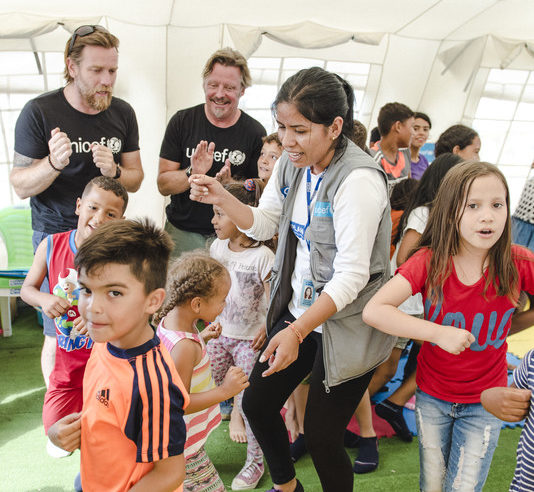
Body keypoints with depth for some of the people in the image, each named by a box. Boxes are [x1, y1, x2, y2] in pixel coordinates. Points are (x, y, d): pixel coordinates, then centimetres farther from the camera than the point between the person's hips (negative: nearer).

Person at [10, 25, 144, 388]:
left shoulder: (123, 113, 2)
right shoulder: (39, 112, -10)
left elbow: (136, 179, 6)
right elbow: (20, 185, -8)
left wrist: (114, 171, -17)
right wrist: (53, 164, -28)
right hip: (56, 235, -3)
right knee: (60, 338, 4)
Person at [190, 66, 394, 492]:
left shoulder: (358, 180, -24)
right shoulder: (292, 163, 1)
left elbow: (352, 275, -25)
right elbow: (262, 224, 8)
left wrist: (297, 332, -30)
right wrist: (222, 198, -10)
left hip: (344, 325, -7)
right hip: (296, 310, 8)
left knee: (321, 435, 2)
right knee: (257, 405, 15)